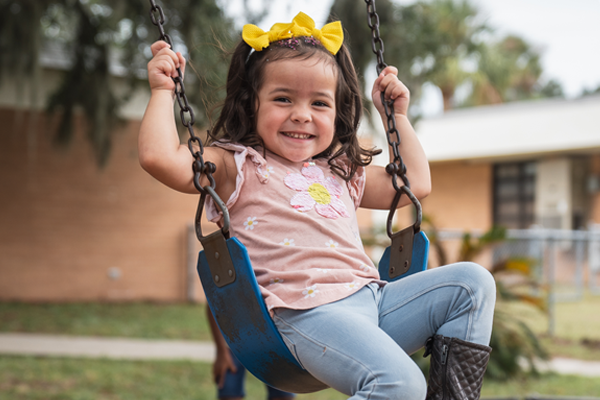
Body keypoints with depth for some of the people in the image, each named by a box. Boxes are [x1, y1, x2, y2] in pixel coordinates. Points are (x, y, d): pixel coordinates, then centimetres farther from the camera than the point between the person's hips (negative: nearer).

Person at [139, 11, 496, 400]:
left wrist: (397, 115, 33)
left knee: (472, 281, 1)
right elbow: (160, 157, -12)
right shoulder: (238, 166, 5)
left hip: (370, 298, 8)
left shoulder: (341, 171, 26)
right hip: (306, 313, -8)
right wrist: (163, 90, 1)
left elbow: (415, 183, 33)